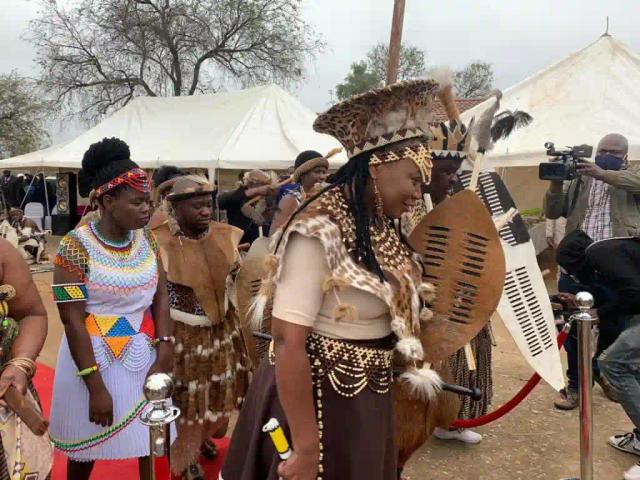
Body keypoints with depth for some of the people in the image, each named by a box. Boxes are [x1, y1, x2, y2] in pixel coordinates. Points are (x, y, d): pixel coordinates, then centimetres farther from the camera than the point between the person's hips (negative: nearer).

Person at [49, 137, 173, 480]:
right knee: (85, 447, 16)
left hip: (144, 353, 4)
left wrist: (164, 355, -9)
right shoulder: (76, 245, -16)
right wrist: (96, 387, -16)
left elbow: (160, 297, 2)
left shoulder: (146, 238, -1)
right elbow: (72, 320, -16)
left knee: (151, 439, 12)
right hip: (93, 355, -3)